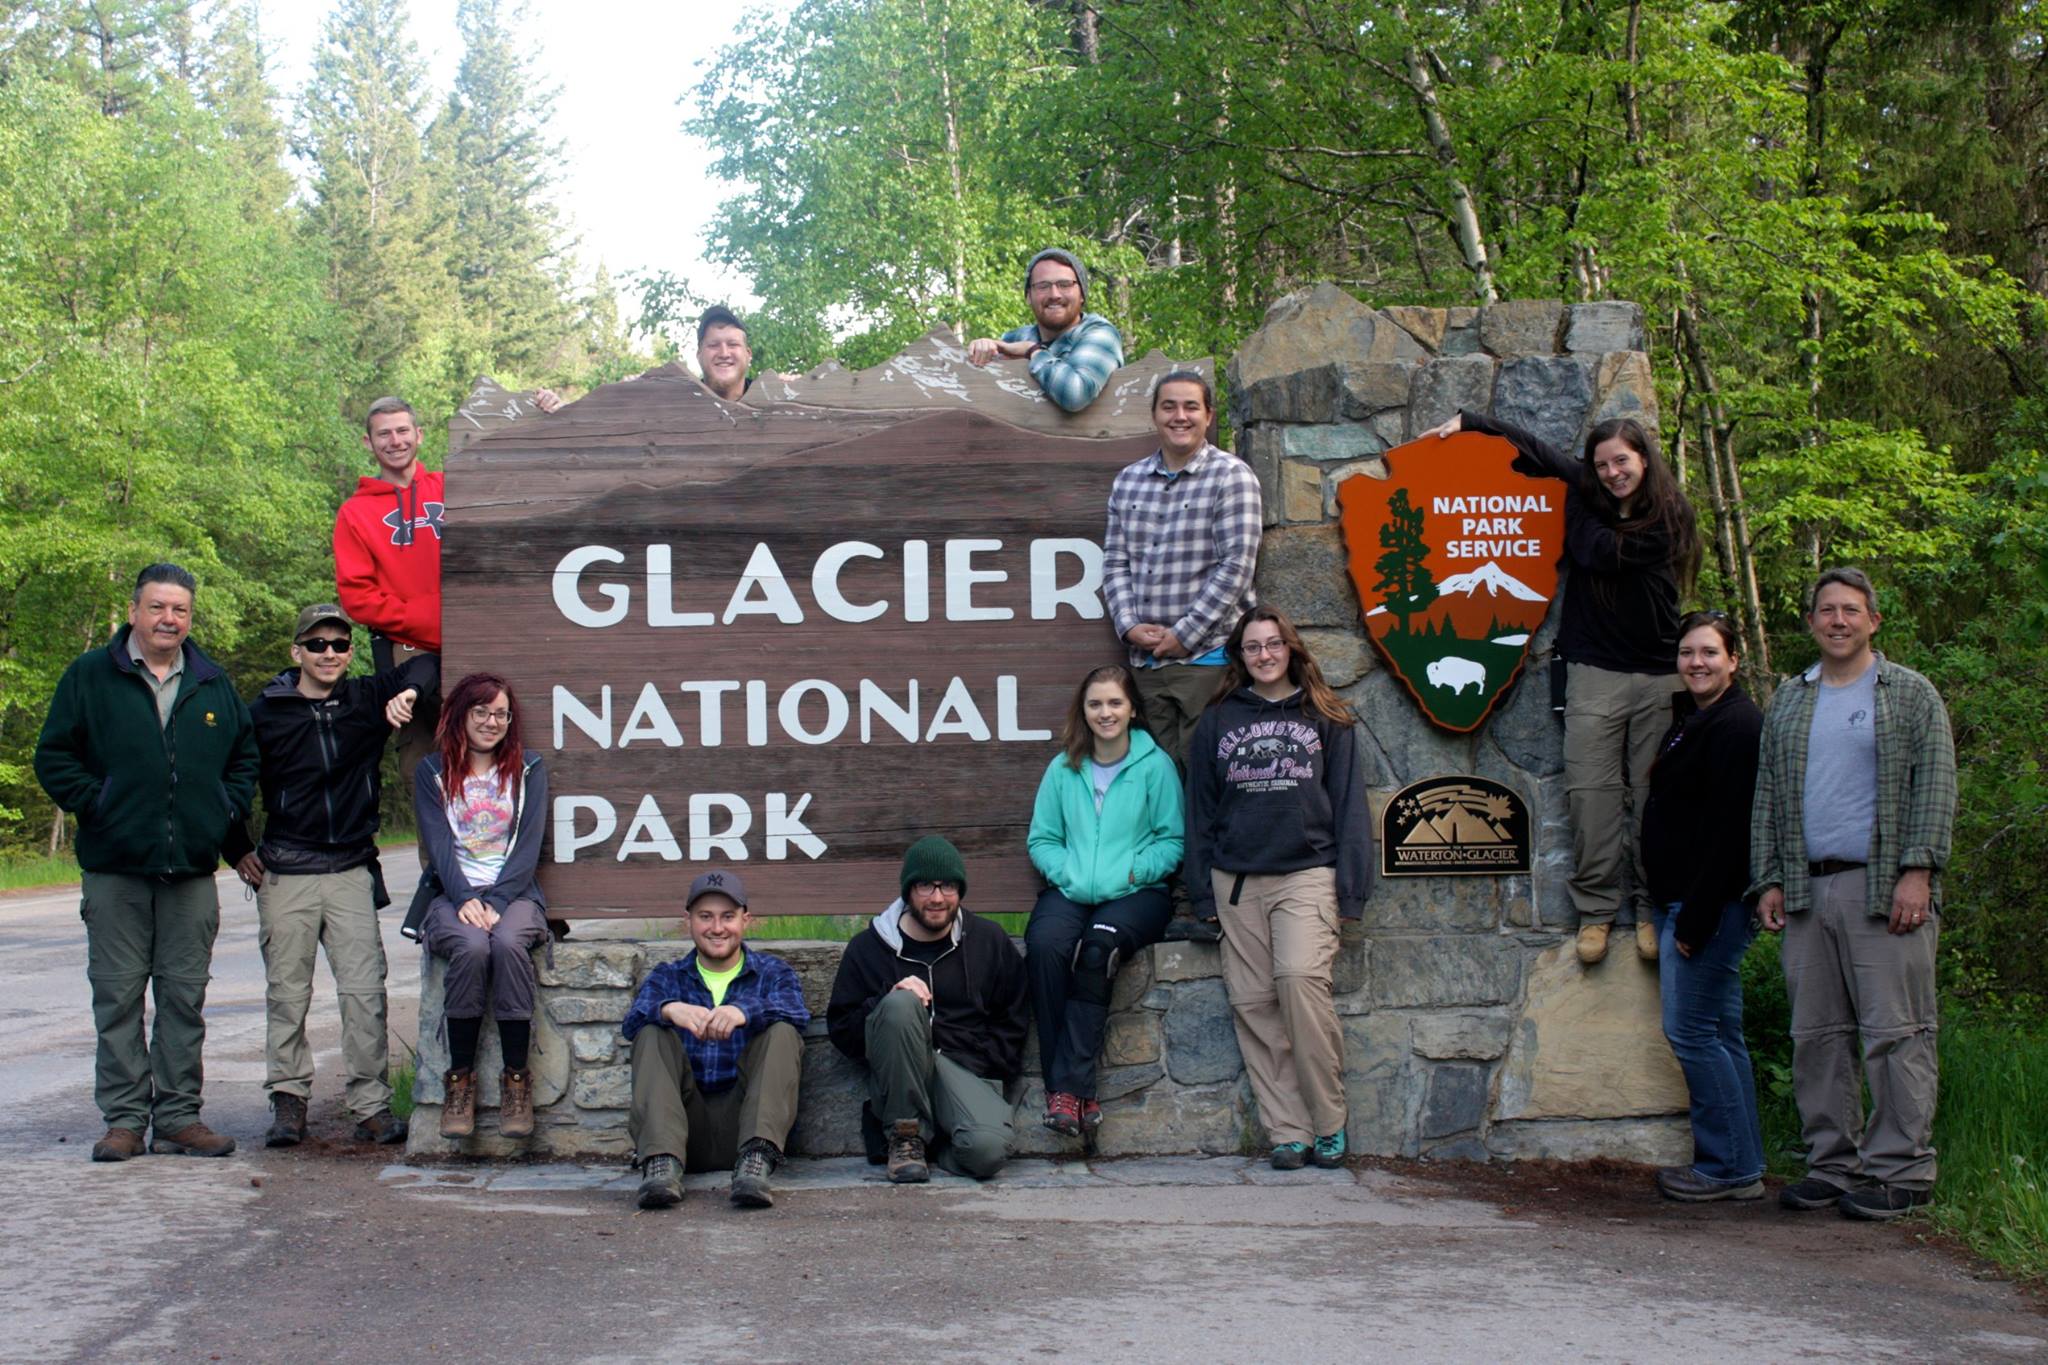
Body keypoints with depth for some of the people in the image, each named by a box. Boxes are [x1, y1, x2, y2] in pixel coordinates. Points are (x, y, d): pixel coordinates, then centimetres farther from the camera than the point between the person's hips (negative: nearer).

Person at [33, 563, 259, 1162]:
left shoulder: (214, 685, 12)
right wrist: (94, 804, -7)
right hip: (114, 870, -2)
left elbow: (246, 755, 21)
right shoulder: (89, 676, 3)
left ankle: (178, 1116, 12)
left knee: (184, 996, 5)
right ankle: (124, 1119, 7)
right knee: (118, 996, 0)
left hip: (192, 869, 2)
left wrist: (225, 809, 7)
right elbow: (53, 756, 3)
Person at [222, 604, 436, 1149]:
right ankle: (288, 1100, 11)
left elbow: (429, 663, 9)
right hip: (285, 873, 0)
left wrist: (409, 692, -12)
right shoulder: (265, 713, 3)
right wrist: (238, 851, 6)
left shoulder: (368, 700, 5)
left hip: (352, 871, 1)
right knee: (287, 991, 2)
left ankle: (372, 1105, -1)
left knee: (364, 991, -5)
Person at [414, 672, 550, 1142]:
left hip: (515, 893, 0)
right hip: (454, 894, 0)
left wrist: (495, 902, -13)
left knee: (508, 943, -35)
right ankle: (460, 1079, -23)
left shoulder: (528, 769, 11)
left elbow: (528, 846, 1)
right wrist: (465, 899, -18)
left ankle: (517, 1080, -26)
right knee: (471, 947, -35)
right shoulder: (433, 773, 11)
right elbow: (439, 845, -1)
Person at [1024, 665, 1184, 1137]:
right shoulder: (1063, 768, 14)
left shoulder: (1155, 765, 6)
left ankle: (1067, 1086, -30)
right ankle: (1072, 1088, -30)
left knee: (1098, 947, -35)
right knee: (1045, 944, -32)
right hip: (1070, 890, 2)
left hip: (1137, 892, -2)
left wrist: (1133, 870, -11)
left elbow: (1173, 839, 3)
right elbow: (1041, 838, 13)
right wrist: (1066, 873, -6)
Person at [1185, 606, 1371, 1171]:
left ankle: (1328, 1120, -10)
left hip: (1307, 874, -3)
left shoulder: (1324, 718, 9)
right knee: (1253, 1002, -3)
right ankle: (1287, 1133, 2)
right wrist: (1203, 893, 7)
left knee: (1301, 977, -22)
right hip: (1237, 881, 3)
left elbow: (1348, 804, 7)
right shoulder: (1217, 722, 13)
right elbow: (1200, 810, 14)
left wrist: (1350, 886, -1)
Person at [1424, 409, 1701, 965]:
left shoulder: (1668, 518, -3)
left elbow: (1597, 551, -14)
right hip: (1594, 673, 2)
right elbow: (1537, 451, 17)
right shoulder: (1590, 497, 8)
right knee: (1591, 791, -4)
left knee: (1653, 795, 0)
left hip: (1659, 676, -2)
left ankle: (1650, 909, 10)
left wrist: (1574, 501, 1)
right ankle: (1595, 910, 3)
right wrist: (1466, 421, 14)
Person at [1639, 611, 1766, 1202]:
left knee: (1691, 1031, -8)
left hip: (1713, 903, -10)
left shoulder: (1737, 725, -14)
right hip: (1683, 903, 10)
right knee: (1719, 1033, 12)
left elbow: (1728, 832, -19)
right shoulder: (1689, 720, 16)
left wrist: (1695, 919, -20)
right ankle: (1741, 1166, 18)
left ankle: (1730, 1166, 0)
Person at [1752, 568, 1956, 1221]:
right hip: (1806, 891, 5)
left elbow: (1935, 787, -2)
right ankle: (1833, 1163, 13)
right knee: (1817, 1035, 5)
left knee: (1895, 1032, -5)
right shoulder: (1788, 701, 18)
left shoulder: (1911, 694, 6)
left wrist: (1917, 872, -12)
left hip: (1882, 889, -4)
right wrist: (1769, 880, 8)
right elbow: (1766, 795, 17)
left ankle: (1901, 1169, 1)